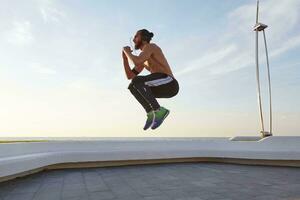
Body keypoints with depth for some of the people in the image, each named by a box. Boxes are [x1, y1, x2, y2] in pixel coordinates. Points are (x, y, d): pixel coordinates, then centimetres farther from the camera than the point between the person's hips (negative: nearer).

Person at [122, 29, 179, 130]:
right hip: (164, 88, 9)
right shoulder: (144, 59, 27)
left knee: (136, 81, -23)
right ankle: (151, 112, -6)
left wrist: (127, 51, 2)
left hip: (169, 84, -9)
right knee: (132, 86, 7)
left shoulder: (149, 46, 1)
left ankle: (159, 110, -18)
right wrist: (125, 57, 19)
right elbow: (130, 76, 25)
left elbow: (137, 62, -19)